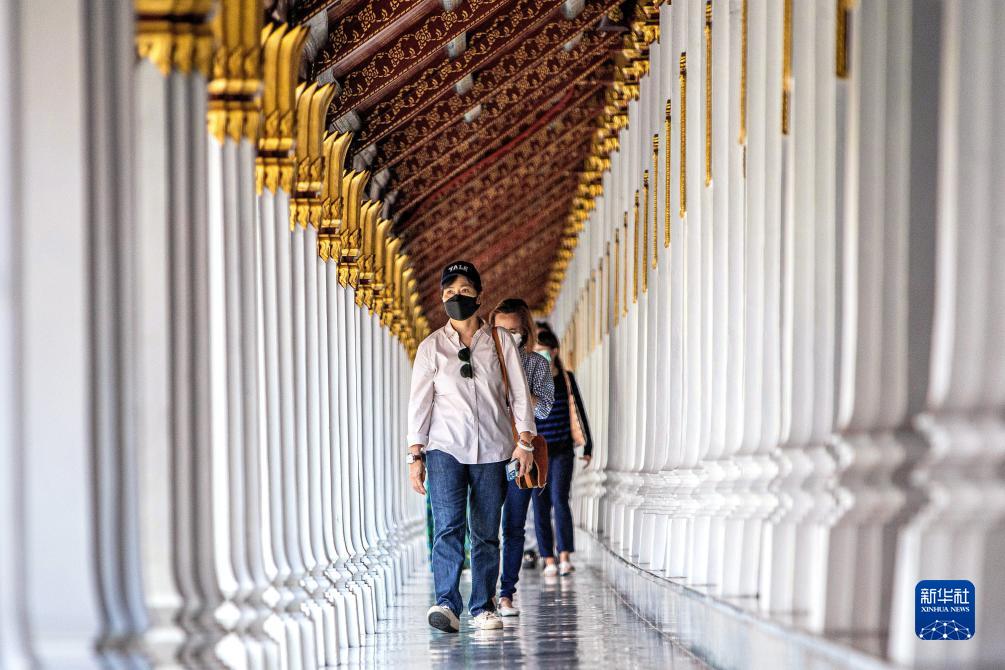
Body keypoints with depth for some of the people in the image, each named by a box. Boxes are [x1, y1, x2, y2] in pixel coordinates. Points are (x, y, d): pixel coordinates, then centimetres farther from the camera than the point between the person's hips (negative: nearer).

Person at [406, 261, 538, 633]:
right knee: (448, 526, -16)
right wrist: (415, 454, -2)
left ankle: (483, 608, 5)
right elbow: (419, 402, 6)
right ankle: (447, 604, -21)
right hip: (445, 447, -1)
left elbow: (519, 393, 7)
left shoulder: (501, 341, 10)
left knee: (487, 533, 0)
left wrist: (525, 440, -4)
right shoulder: (432, 347, 8)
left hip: (491, 449, 1)